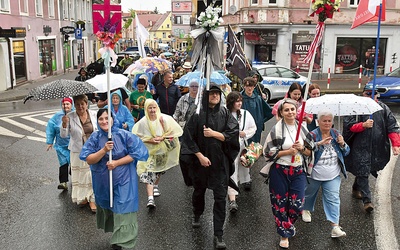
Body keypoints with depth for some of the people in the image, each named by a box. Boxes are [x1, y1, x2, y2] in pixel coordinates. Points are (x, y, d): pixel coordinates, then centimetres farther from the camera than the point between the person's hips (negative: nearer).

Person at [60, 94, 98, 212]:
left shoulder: (94, 114, 0)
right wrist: (64, 124, -25)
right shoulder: (70, 117, -6)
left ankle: (92, 199, 13)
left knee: (93, 174, 2)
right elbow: (63, 135, -7)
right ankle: (82, 197, 29)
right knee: (80, 175, 10)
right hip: (78, 152, -1)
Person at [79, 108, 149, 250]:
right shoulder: (95, 137, -5)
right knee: (107, 207, 21)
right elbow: (89, 160, -9)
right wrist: (104, 150, -25)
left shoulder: (124, 135, -12)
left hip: (122, 180, -3)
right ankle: (115, 236, 44)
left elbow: (136, 153, -12)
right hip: (103, 181, 4)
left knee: (122, 211, -3)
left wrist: (117, 163, -18)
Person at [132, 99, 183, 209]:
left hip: (163, 150, 2)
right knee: (149, 173, -15)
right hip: (149, 151, -2)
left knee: (159, 171, 22)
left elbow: (173, 133, -8)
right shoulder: (142, 123, -13)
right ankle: (150, 198, -19)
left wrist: (162, 138, -21)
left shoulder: (165, 119, -13)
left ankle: (156, 186, 51)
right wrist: (150, 140, -19)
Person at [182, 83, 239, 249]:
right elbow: (189, 137, -7)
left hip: (220, 161, 0)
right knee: (199, 191, 20)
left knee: (220, 197, -3)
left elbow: (233, 134, -8)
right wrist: (200, 156, -14)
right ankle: (197, 215, 49)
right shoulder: (197, 113, -6)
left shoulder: (225, 113, -1)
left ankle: (218, 235, 4)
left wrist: (213, 133, -17)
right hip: (200, 160, 0)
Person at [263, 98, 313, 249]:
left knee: (297, 205, 1)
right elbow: (268, 152, -9)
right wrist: (288, 152, -17)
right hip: (279, 171, -3)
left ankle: (289, 224, 35)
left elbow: (311, 152, 10)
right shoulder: (276, 129, -7)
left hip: (298, 171, 3)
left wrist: (302, 148, -11)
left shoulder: (303, 128, 4)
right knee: (280, 204, 6)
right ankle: (284, 234, 25)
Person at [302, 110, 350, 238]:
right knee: (309, 193, 19)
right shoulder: (312, 135, -13)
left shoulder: (336, 134, 1)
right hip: (314, 175, -2)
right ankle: (306, 210, 49)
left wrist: (342, 144, -14)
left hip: (333, 176, 2)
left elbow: (346, 153, 7)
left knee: (333, 198, -6)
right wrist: (319, 144, -36)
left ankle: (335, 226, -6)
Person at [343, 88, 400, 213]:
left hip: (378, 148, 4)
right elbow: (348, 125, -8)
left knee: (362, 171, 16)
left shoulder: (383, 108, 5)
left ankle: (356, 189, 41)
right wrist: (363, 125, -23)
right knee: (363, 173, -5)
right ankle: (367, 200, 3)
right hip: (360, 148, -3)